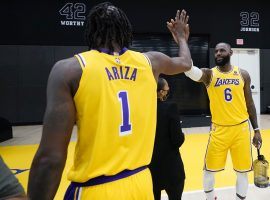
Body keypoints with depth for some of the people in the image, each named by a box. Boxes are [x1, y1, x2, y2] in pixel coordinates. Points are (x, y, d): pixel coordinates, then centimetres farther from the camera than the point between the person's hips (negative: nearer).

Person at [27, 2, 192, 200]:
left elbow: (51, 158, -17)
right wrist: (181, 37, 41)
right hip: (140, 183, 4)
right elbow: (186, 63, 23)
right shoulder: (150, 61, -1)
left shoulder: (69, 69, -13)